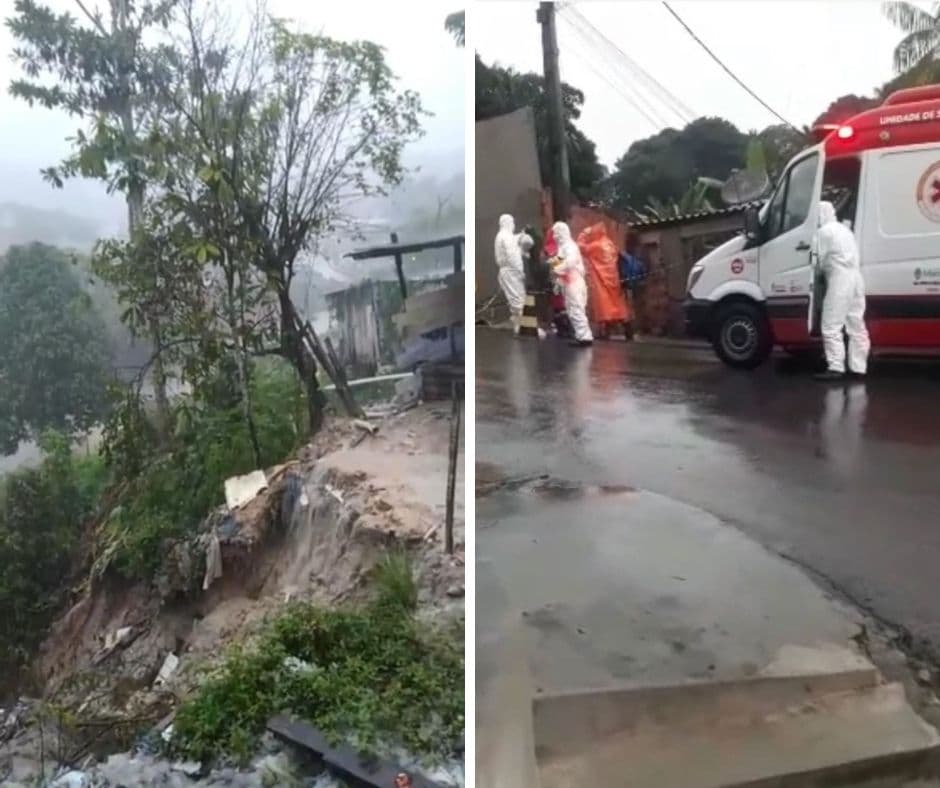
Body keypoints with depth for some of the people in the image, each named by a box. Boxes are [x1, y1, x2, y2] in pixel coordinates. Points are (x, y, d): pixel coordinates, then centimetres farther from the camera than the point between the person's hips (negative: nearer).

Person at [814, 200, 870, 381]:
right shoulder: (844, 229, 23)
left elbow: (821, 260, -5)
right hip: (856, 277, 9)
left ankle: (836, 368, -14)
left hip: (840, 280, -9)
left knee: (831, 326, -9)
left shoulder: (824, 231, -6)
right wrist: (827, 270, 20)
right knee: (856, 326, 10)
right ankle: (858, 367, 13)